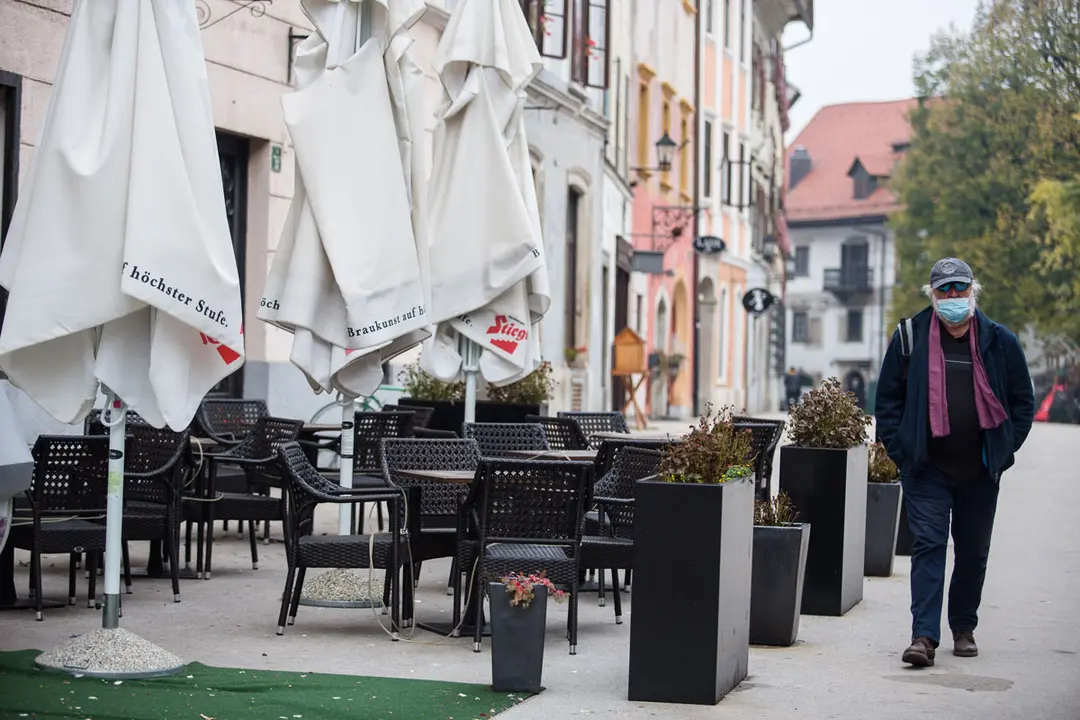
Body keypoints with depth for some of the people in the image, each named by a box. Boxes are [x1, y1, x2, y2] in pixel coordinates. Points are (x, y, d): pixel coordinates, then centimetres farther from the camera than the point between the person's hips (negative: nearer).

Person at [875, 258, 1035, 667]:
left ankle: (963, 628, 27)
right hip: (927, 468, -2)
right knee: (928, 545, -9)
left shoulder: (1000, 341, 2)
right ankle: (924, 637, -13)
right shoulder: (911, 337, 0)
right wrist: (900, 449, -3)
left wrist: (1003, 450, 3)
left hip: (980, 471, 2)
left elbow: (1023, 401, 10)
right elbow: (888, 398, 5)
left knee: (973, 552, 11)